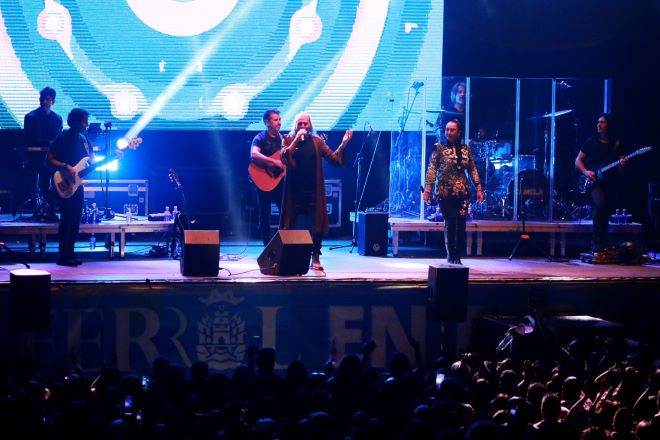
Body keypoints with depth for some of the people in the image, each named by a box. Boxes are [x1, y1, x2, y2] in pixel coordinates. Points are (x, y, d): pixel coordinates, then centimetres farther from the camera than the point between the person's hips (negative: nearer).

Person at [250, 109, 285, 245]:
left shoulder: (283, 138, 10)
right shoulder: (261, 138, -8)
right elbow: (254, 154, -27)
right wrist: (274, 162, -29)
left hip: (279, 179, 5)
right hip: (264, 181, -5)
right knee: (265, 214, 1)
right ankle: (268, 245, 8)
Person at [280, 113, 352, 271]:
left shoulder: (316, 141, 7)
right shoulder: (288, 140, 4)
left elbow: (334, 158, 2)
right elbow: (284, 158, -13)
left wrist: (343, 145, -14)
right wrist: (296, 139, -18)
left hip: (314, 191, 1)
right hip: (294, 190, -1)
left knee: (316, 226, 0)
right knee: (293, 226, 4)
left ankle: (315, 258, 9)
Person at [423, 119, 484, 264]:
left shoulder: (465, 149, 8)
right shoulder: (439, 148, -1)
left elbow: (473, 170, 12)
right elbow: (431, 169, -6)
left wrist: (478, 188, 6)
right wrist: (427, 189, -13)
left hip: (462, 192, 3)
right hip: (445, 192, -3)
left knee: (461, 224, -1)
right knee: (450, 224, -1)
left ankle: (457, 257, 8)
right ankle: (451, 257, 11)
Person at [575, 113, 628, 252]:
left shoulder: (616, 144, 10)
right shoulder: (591, 142, 6)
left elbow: (619, 167, 9)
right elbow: (578, 161, 7)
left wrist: (623, 164, -14)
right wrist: (586, 172, -10)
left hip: (611, 182, 3)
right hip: (595, 182, -3)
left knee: (607, 211, 0)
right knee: (600, 202, -28)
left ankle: (600, 244, 12)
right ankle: (596, 242, -25)